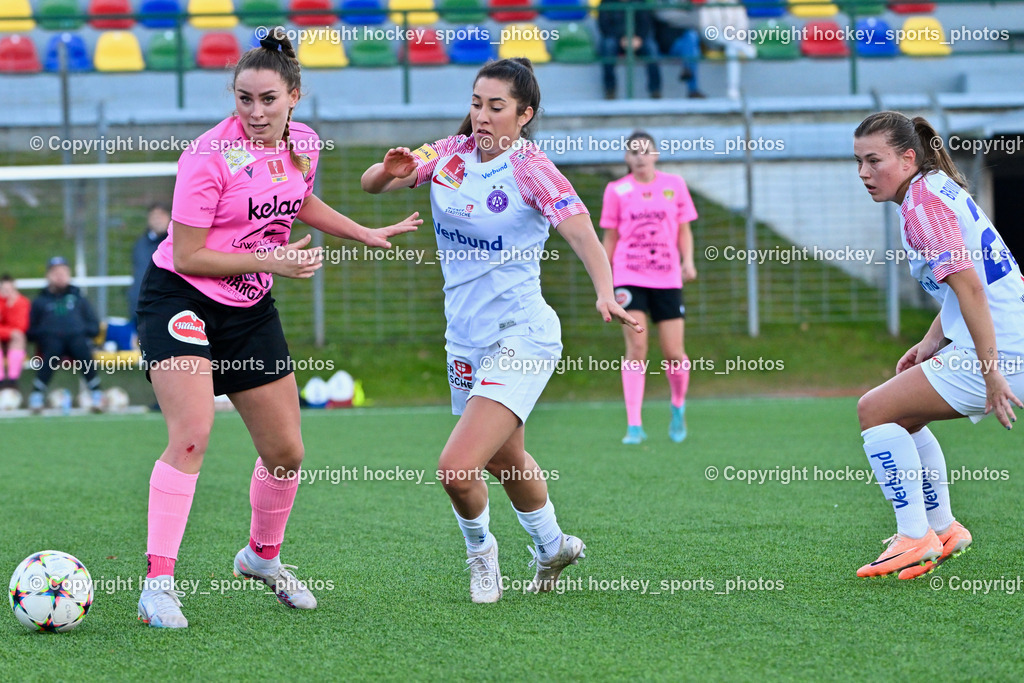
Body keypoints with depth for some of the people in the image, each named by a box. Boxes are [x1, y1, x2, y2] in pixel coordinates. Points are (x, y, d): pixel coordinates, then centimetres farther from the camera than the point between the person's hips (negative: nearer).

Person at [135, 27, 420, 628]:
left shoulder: (303, 144, -1)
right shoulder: (210, 156, -21)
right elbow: (189, 256, -19)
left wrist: (369, 235, 17)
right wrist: (270, 260, -23)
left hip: (250, 310, 7)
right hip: (182, 301, -6)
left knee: (286, 452, 10)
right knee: (191, 435, -25)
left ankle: (263, 556, 36)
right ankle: (159, 582, -25)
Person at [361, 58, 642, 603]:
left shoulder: (530, 168, -14)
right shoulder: (451, 154, 3)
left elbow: (581, 232, -26)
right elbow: (372, 183, 1)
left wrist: (605, 294, -44)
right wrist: (389, 170, -23)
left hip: (520, 337, -7)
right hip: (466, 341, 7)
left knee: (457, 468, -18)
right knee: (505, 459, 24)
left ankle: (480, 550, 11)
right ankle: (551, 547, 49)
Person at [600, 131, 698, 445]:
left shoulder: (674, 185, 8)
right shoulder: (616, 190, 6)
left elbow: (684, 230, 11)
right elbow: (610, 237, 10)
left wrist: (688, 261, -7)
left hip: (668, 277, 1)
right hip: (630, 276, -1)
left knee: (674, 354, -1)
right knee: (636, 348, -13)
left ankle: (678, 407, 29)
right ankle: (634, 426, -13)